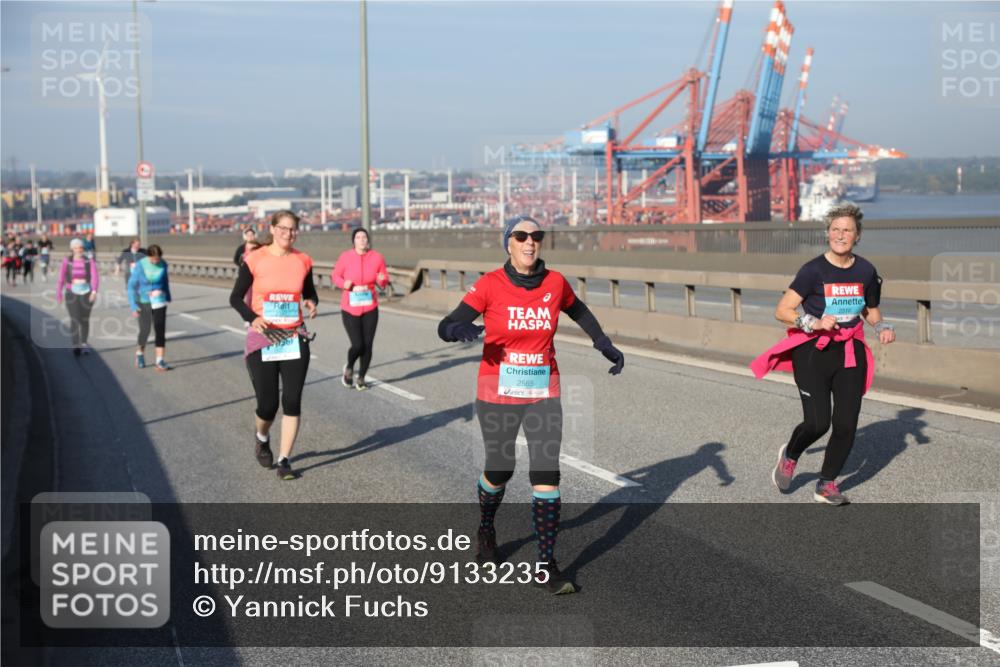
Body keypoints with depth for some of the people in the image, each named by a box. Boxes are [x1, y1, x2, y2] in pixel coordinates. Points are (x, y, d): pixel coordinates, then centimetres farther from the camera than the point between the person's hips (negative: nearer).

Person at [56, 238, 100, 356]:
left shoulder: (89, 261, -3)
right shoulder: (67, 261, -3)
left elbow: (95, 277, -13)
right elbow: (61, 278, 4)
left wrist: (94, 291, -28)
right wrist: (58, 294, 8)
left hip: (87, 293, 1)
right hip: (72, 293, -1)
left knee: (85, 320, 11)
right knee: (75, 319, -14)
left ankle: (84, 344, 27)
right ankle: (76, 346, -20)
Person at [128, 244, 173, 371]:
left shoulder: (163, 264, -8)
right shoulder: (140, 265, -16)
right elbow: (132, 285, -10)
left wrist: (168, 297, 23)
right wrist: (133, 306, -14)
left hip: (159, 301, 2)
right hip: (144, 302, -2)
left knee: (160, 330, -8)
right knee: (145, 330, 5)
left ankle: (160, 362, -9)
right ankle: (140, 353, 35)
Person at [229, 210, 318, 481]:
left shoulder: (303, 261, 3)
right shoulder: (255, 260, -6)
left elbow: (309, 292, 18)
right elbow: (235, 297, 0)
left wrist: (312, 303, -6)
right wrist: (252, 318, -17)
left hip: (294, 339, 2)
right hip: (262, 339, -2)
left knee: (292, 401, -5)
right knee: (267, 405, 0)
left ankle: (284, 460, 6)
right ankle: (262, 438, 35)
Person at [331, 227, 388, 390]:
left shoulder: (377, 257, -3)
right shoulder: (345, 257, -7)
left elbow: (384, 280, 7)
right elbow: (335, 276, 5)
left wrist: (382, 280, -16)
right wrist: (344, 284, -15)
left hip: (370, 308, 2)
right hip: (350, 309, -2)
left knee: (367, 346, 2)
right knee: (357, 345, -11)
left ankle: (361, 378, 23)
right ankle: (349, 368, 23)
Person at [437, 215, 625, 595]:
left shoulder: (555, 283, -1)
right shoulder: (490, 285, -10)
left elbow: (579, 312, 20)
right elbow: (445, 327, -15)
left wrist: (605, 345, 13)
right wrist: (460, 330, -37)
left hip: (543, 394, 2)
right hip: (498, 395, -2)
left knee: (547, 474, -7)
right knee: (500, 471, 11)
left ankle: (546, 565, 1)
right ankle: (486, 531, 43)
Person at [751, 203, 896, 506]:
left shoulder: (866, 271, 5)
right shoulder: (814, 270, -10)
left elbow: (871, 311, 21)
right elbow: (782, 311, -13)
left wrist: (883, 327, 2)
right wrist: (814, 323, -25)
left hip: (850, 353, 4)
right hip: (814, 352, -4)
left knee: (846, 424, -2)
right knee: (818, 422, -12)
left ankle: (826, 485, 17)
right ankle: (790, 455, 22)